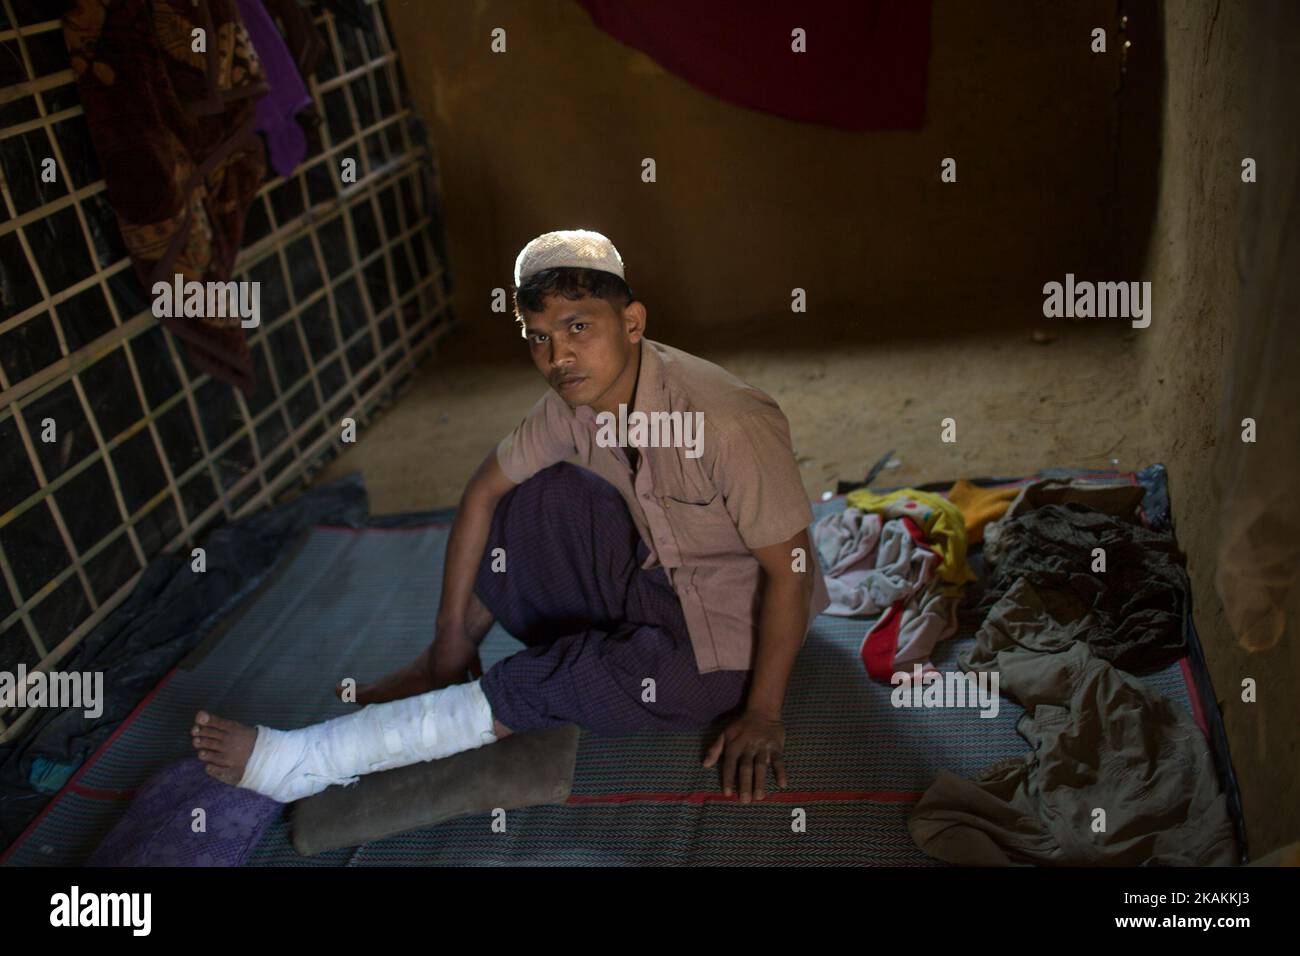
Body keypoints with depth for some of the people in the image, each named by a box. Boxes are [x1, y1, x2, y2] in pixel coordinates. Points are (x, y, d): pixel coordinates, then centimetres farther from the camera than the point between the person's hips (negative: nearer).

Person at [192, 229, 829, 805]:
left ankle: (302, 762, -14)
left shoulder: (725, 421, -32)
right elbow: (483, 491, -2)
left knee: (560, 681, -26)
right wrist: (453, 632, -2)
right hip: (657, 580, 6)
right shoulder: (573, 401, -11)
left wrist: (761, 714, -21)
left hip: (727, 638, -6)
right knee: (540, 494, -13)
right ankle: (444, 667, 1)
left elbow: (789, 567, -26)